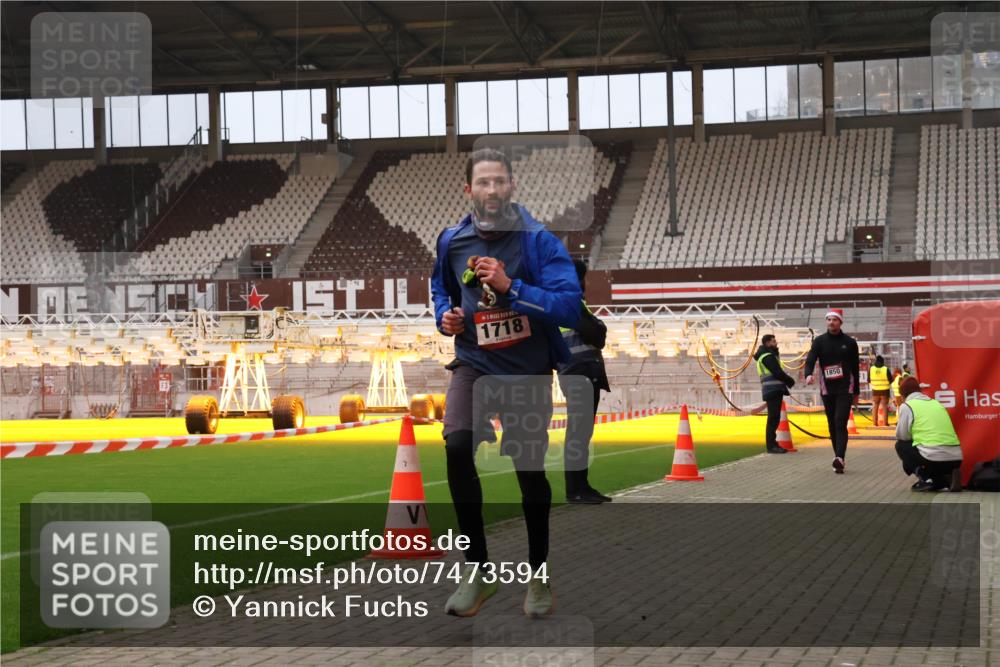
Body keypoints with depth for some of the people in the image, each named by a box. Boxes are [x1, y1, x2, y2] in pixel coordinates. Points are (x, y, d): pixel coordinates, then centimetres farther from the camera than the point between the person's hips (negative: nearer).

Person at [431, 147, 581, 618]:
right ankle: (478, 570, -10)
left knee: (530, 469, 5)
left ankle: (538, 574, 27)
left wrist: (510, 287, -29)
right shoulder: (452, 241, 1)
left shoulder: (539, 241, -12)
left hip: (528, 369, -2)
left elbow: (570, 306, -22)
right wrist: (445, 316, 0)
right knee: (457, 446, -22)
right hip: (474, 364, 2)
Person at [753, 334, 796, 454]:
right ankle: (771, 446, -11)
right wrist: (790, 380, -3)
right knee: (773, 418, -10)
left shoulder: (768, 355, 21)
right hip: (773, 390, -10)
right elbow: (778, 372, -17)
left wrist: (787, 380, 4)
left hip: (774, 391, 10)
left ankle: (772, 444, 16)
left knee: (774, 418, 12)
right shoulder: (768, 356, -11)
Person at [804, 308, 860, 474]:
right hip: (827, 389, 2)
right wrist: (808, 374, -32)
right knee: (832, 425, 7)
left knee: (840, 423, -16)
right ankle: (840, 459, 16)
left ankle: (839, 458, -26)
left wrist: (856, 392, 9)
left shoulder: (850, 342, 4)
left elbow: (855, 368, 9)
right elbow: (811, 359, -10)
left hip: (845, 389, -2)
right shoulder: (819, 341, 4)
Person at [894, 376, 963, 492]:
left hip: (934, 458, -6)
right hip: (956, 458, 6)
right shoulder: (936, 403, 23)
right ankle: (947, 478, 8)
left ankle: (925, 478, 3)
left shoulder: (906, 406, 4)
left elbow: (902, 436, 6)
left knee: (901, 445, 20)